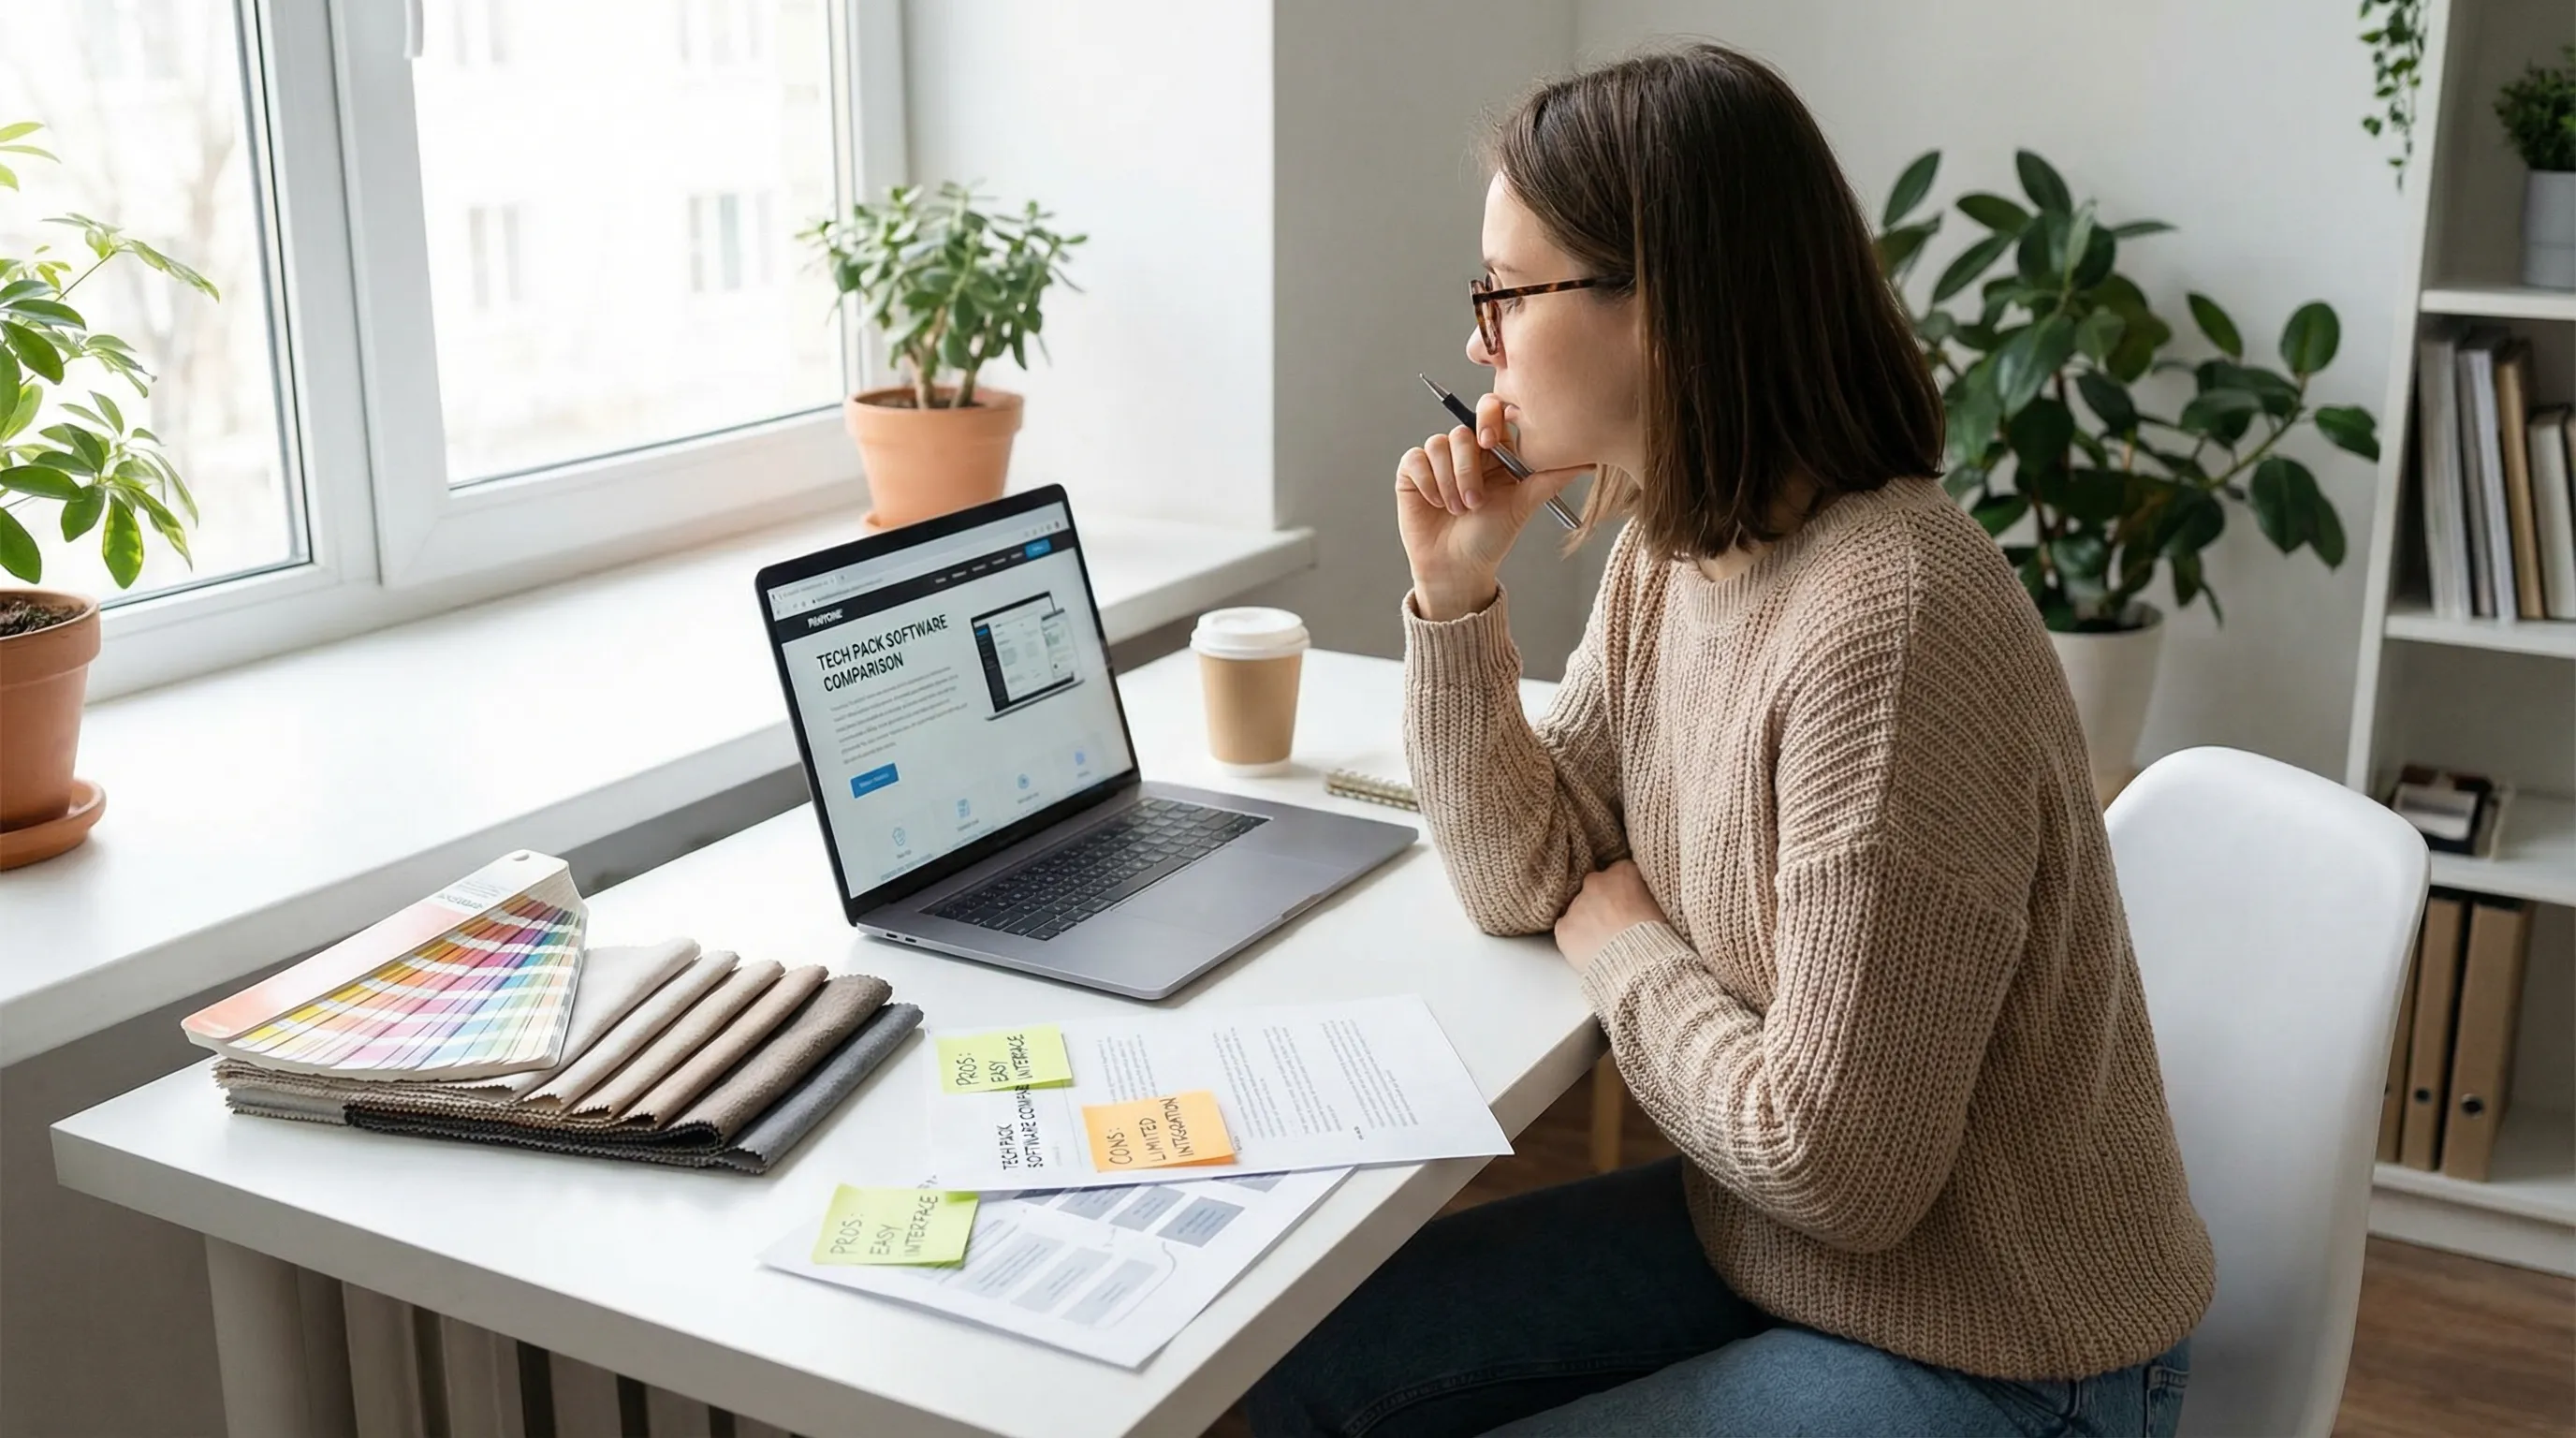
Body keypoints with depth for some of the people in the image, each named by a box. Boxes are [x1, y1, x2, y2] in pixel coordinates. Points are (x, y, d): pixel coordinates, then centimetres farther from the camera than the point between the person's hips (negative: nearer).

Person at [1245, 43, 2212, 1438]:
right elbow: (1527, 880, 6)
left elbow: (1839, 1167, -27)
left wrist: (1630, 952, -11)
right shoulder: (1667, 552, -3)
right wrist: (1456, 589, -6)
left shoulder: (1886, 629, -31)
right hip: (1762, 1242, 8)